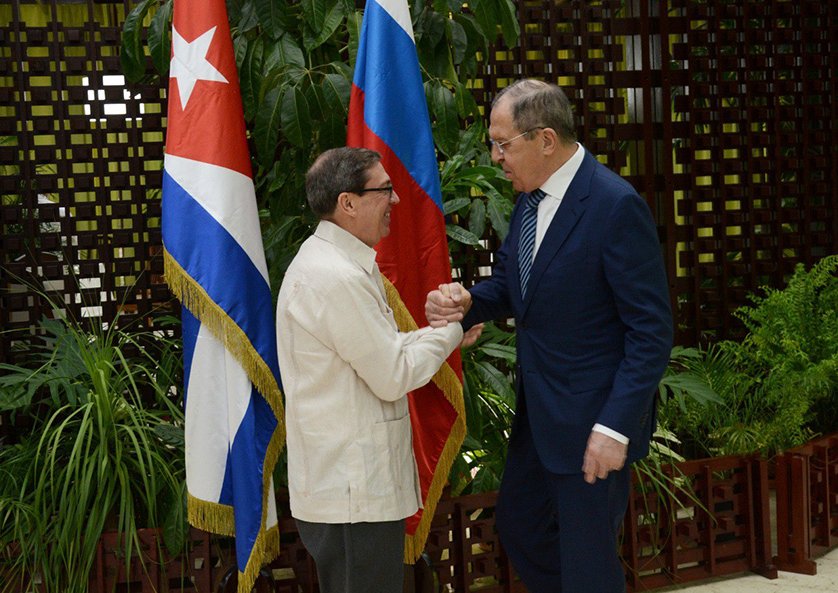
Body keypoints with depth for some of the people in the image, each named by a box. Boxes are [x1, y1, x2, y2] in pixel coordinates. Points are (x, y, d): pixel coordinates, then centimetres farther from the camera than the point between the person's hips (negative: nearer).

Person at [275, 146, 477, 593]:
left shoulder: (329, 261, 12)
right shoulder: (337, 278, -21)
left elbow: (378, 350, 16)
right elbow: (393, 376, -18)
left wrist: (441, 329, 5)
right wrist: (450, 332, -5)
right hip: (353, 493, -10)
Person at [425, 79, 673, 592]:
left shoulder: (616, 205, -21)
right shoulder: (530, 199, 4)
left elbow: (652, 332, -20)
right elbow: (508, 285, 14)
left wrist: (615, 427, -23)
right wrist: (466, 304, -9)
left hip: (591, 419, -8)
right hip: (538, 414, 9)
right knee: (517, 526, 21)